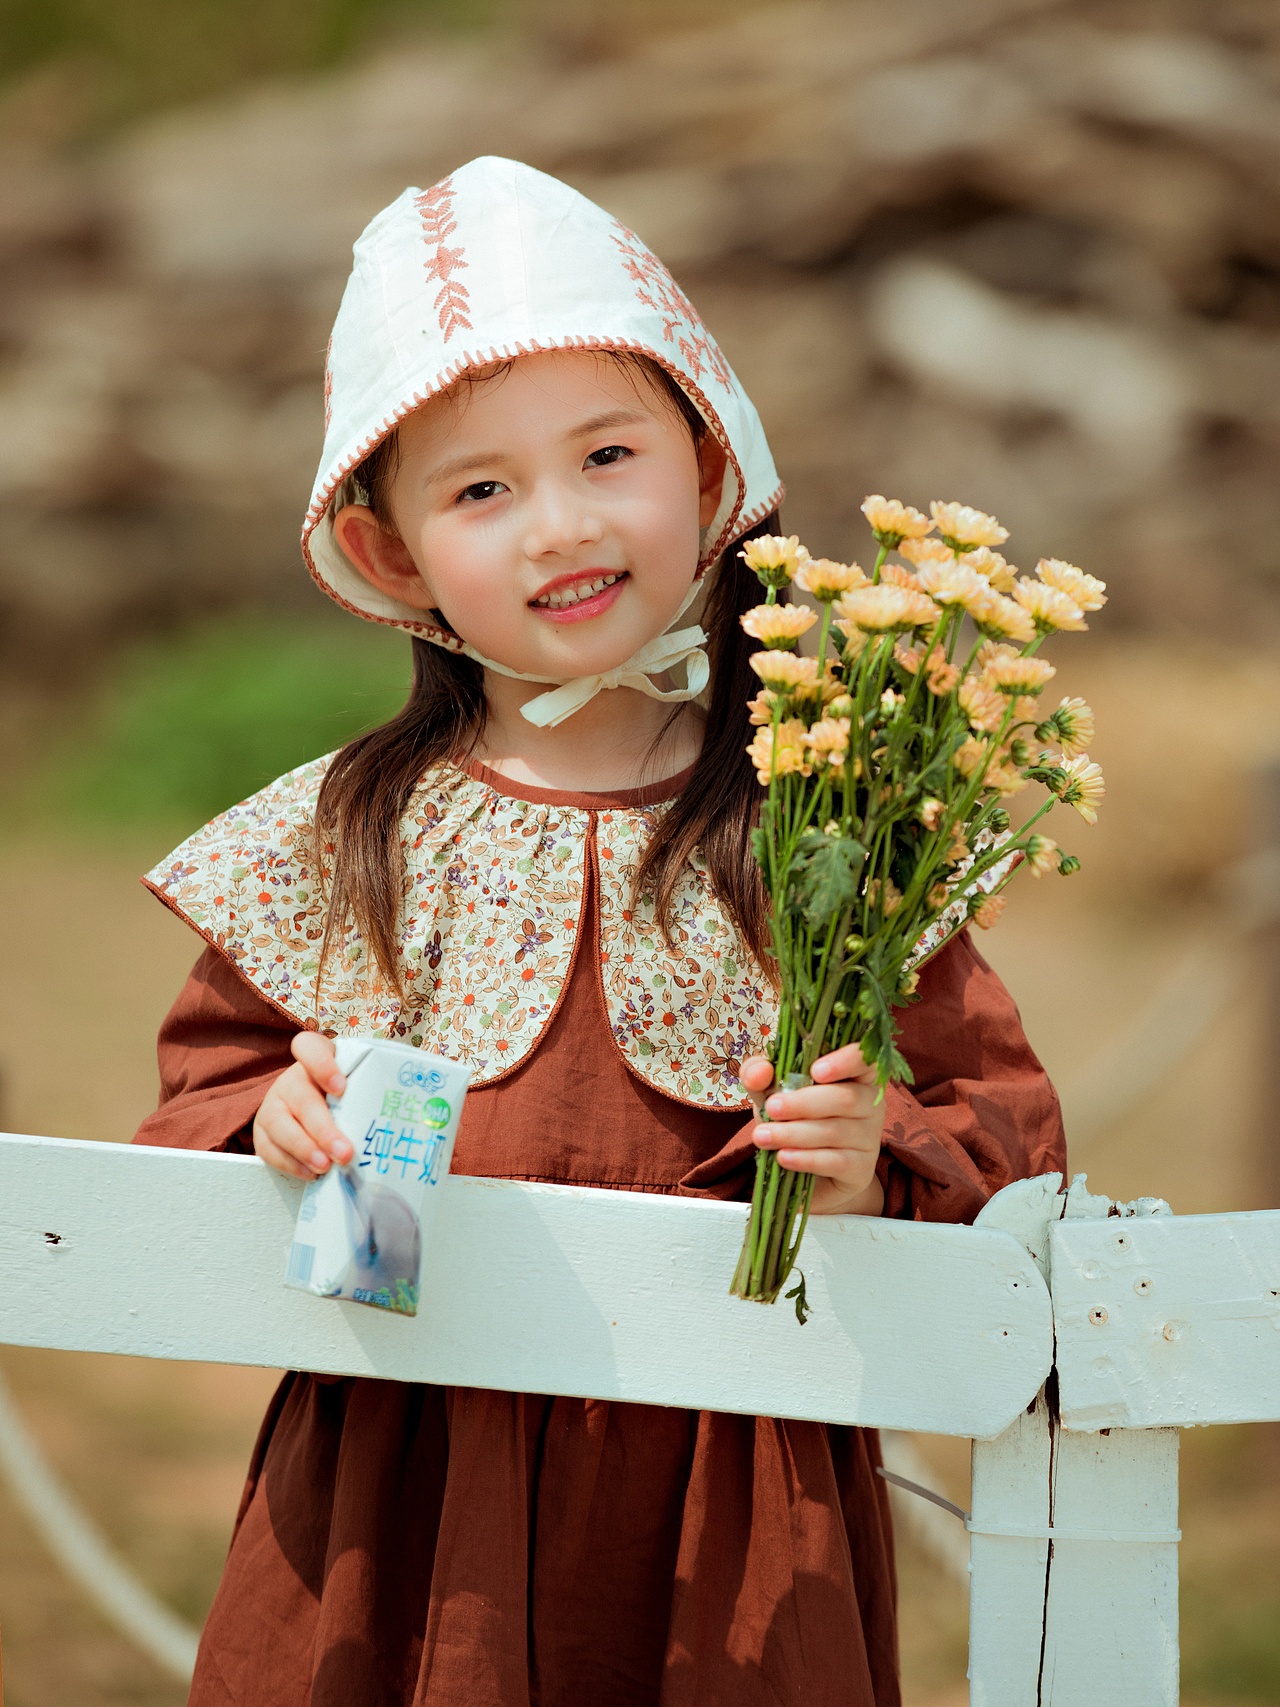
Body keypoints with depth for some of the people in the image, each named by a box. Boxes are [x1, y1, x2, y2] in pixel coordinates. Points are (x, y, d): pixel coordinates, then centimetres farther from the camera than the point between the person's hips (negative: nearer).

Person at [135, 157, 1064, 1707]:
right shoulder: (335, 847, 3)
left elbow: (1002, 1125, -1)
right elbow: (202, 1095, 10)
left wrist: (877, 1171, -20)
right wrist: (272, 1121, -11)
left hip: (723, 1520, -1)